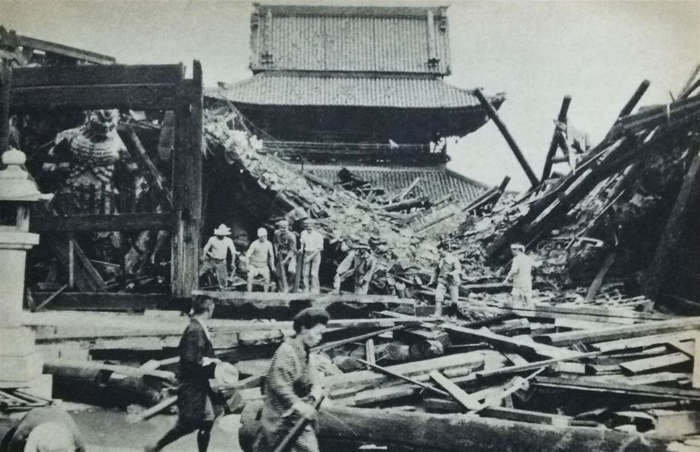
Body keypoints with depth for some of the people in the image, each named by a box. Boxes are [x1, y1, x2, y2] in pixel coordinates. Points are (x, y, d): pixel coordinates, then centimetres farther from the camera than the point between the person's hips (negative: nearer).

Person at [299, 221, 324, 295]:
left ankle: (315, 290, -1)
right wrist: (301, 249, -2)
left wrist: (310, 256, -17)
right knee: (305, 272, 2)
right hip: (307, 254, 5)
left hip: (315, 254, -5)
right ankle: (306, 289, 12)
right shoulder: (303, 233, 1)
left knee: (314, 273, -10)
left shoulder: (318, 235, -15)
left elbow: (319, 248, -14)